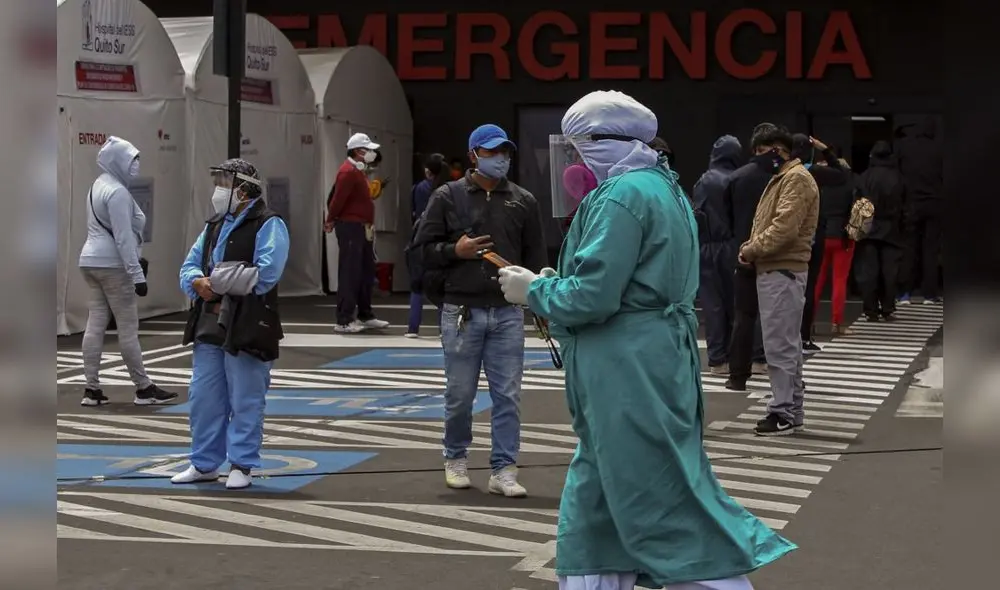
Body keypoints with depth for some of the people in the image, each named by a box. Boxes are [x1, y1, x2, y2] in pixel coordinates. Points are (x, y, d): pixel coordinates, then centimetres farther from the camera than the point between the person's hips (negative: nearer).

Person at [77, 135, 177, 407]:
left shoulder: (99, 186, 15)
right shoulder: (117, 191, -15)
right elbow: (123, 237, -20)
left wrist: (134, 264, 19)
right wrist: (137, 274, -22)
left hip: (91, 262, 9)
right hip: (112, 264, -9)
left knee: (95, 325, 7)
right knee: (128, 328, -3)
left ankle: (92, 389, 7)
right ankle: (144, 389, 3)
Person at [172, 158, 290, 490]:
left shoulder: (267, 225, -6)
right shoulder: (214, 226, 19)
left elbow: (266, 274, -18)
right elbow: (189, 267, 16)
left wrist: (216, 281, -11)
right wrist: (198, 283, -8)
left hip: (248, 326, -8)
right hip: (209, 323, 8)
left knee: (245, 401, -1)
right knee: (204, 397, 11)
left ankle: (242, 466, 9)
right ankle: (205, 464, 22)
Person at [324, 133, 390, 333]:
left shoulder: (358, 171, 17)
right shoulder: (348, 171, -16)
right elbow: (339, 198, -20)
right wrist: (330, 221, -10)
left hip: (362, 228, 10)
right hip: (350, 227, -10)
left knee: (367, 272, 16)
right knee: (350, 274, -9)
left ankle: (365, 315, 25)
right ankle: (344, 321, -6)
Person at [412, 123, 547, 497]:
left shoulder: (523, 201, 8)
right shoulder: (448, 197, 2)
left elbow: (535, 256, 10)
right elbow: (424, 249, 2)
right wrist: (454, 250, -15)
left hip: (508, 313, 2)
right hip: (461, 312, -1)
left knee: (507, 396, 1)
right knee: (460, 394, 7)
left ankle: (503, 470, 8)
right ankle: (456, 459, 27)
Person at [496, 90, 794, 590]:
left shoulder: (622, 194, -17)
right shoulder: (663, 186, 15)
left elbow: (592, 296, -22)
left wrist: (534, 291, -4)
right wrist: (551, 283, 15)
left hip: (628, 374, -11)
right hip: (650, 360, 11)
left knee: (667, 510, -4)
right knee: (594, 506, 16)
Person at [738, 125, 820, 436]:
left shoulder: (797, 179, -12)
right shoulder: (782, 178, 20)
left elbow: (784, 227, -22)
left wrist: (751, 250, -14)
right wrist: (751, 247, 2)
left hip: (783, 272, -10)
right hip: (774, 270, 10)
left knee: (779, 344, -9)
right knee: (786, 343, 13)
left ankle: (784, 413, -6)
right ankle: (791, 409, 19)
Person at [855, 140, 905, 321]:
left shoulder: (865, 177, -8)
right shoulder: (897, 178, -1)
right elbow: (903, 203, 4)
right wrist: (899, 223, 14)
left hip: (869, 229, -2)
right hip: (890, 230, 2)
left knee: (868, 270, 1)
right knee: (889, 270, 7)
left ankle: (871, 310, -3)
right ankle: (888, 309, 6)